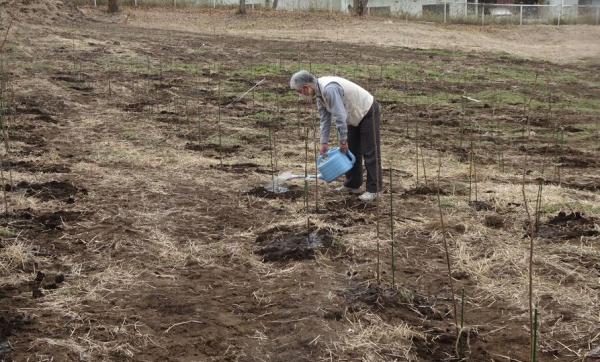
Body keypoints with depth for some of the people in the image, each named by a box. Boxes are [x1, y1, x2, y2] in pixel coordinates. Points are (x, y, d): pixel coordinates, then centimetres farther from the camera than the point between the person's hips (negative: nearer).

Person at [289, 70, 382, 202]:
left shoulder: (329, 88, -33)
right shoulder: (319, 91, -2)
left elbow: (340, 116, -32)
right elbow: (325, 117, 6)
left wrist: (342, 141, -22)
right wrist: (324, 142, 6)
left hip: (368, 112, -10)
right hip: (355, 116, 10)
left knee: (370, 153, -6)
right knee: (351, 151, 14)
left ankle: (373, 189, -1)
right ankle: (353, 185, 22)